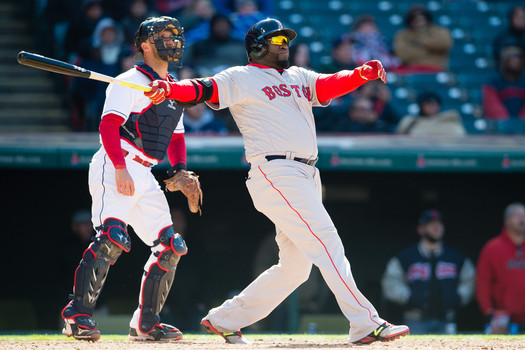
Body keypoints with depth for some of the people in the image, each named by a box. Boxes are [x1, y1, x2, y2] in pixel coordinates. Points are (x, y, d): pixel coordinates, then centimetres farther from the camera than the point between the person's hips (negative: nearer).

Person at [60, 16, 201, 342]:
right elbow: (109, 124, -18)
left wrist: (180, 169, 8)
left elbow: (176, 135, 27)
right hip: (113, 168, -9)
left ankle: (145, 323, 12)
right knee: (112, 236, -26)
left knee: (171, 246, 6)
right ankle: (77, 315, -26)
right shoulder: (130, 82, -7)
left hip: (143, 176, 9)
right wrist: (120, 167, -29)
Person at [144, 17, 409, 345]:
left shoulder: (300, 78, 24)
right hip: (275, 173, -8)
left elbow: (332, 84, 9)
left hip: (306, 178, 8)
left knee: (295, 266, 8)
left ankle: (225, 319, 19)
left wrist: (363, 73, -12)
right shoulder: (241, 78, 4)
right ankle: (365, 324, -19)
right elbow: (204, 89, -9)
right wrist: (169, 89, -30)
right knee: (327, 244, -16)